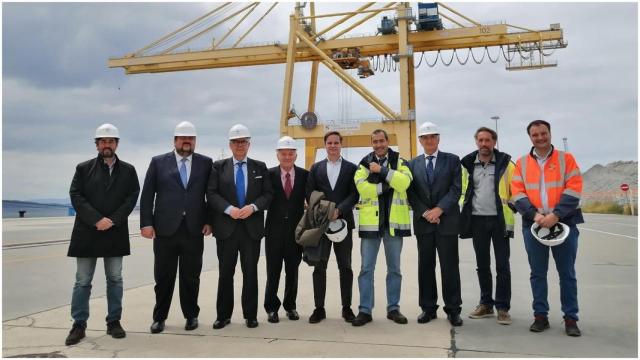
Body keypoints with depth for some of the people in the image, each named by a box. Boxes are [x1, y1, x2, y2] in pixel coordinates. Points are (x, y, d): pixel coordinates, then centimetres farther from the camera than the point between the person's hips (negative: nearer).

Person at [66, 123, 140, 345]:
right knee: (82, 281, 4)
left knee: (115, 279, 7)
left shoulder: (128, 170, 7)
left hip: (116, 233, 1)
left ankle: (114, 322, 16)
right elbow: (76, 196, -4)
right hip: (87, 232, -1)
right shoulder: (83, 168, 5)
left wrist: (112, 220, -13)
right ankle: (79, 324, 13)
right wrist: (97, 219, -15)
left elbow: (132, 197, -1)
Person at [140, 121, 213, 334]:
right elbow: (147, 195, 3)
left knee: (191, 277, 9)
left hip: (194, 230, 0)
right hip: (165, 229, 0)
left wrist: (209, 221, 0)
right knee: (163, 277, 8)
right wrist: (146, 223, -4)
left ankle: (191, 315, 23)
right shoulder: (158, 162, 6)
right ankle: (159, 317, 22)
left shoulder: (205, 163, 7)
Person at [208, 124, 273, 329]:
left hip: (252, 227, 1)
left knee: (250, 272, 5)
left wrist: (253, 207, -13)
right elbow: (212, 193, -1)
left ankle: (250, 315, 17)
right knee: (225, 272, 6)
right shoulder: (219, 166, 6)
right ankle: (223, 315, 18)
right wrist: (229, 209, -15)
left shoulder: (260, 167, 9)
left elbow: (268, 194, 4)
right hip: (226, 227, 0)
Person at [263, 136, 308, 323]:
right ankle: (271, 307, 21)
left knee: (292, 271, 12)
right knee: (273, 272, 6)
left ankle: (290, 306, 28)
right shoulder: (269, 174, -1)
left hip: (296, 230, 1)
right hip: (274, 230, -1)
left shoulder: (304, 175, 1)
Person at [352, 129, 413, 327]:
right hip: (370, 221, 0)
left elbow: (404, 182, -15)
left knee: (394, 268, 10)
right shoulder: (364, 163, 5)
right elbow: (361, 187, -11)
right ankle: (365, 310, 11)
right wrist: (387, 185, -13)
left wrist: (382, 170, -17)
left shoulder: (399, 161, 5)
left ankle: (393, 308, 22)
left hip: (394, 221, 1)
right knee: (366, 268, 2)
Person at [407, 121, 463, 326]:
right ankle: (428, 308, 16)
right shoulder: (413, 164, 9)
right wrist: (425, 213, -9)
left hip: (447, 221, -2)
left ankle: (453, 310, 11)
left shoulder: (452, 160, 4)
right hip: (423, 222, 2)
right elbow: (411, 193, 4)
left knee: (449, 266, 1)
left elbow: (456, 189, -4)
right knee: (425, 266, 6)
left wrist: (439, 209, -14)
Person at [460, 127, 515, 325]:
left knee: (502, 266, 0)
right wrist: (464, 214, 5)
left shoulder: (505, 163, -2)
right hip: (477, 220, 3)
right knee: (482, 265, 12)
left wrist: (514, 208, -9)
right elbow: (463, 190, 12)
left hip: (499, 220, -3)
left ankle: (502, 307, 11)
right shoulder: (468, 164, 5)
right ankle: (486, 304, 24)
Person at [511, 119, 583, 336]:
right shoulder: (522, 163, 9)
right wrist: (534, 214, -14)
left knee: (567, 273, 5)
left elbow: (573, 189, -5)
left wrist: (556, 215, -16)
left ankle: (571, 318, 15)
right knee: (538, 273, 7)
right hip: (533, 224, 2)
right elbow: (517, 192, 1)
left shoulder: (566, 159, 4)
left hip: (564, 223, -1)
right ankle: (541, 316, 16)